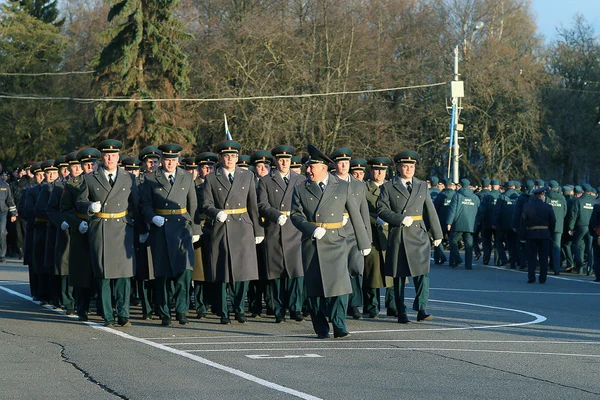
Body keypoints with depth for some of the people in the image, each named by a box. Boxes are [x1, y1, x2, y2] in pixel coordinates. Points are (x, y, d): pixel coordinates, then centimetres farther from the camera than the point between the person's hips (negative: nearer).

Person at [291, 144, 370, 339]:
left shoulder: (343, 187, 6)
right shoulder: (301, 189, 8)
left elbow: (355, 215, 10)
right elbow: (296, 215, 3)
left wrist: (364, 243, 12)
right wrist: (312, 229, -14)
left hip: (336, 242, -1)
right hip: (311, 243, 1)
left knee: (339, 281, -14)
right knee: (314, 286, 1)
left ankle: (339, 326, -7)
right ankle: (321, 329, 10)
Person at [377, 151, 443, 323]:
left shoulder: (422, 186, 14)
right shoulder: (388, 188, 4)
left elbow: (430, 211, 15)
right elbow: (382, 210, -4)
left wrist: (437, 234, 14)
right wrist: (401, 219, -15)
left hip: (419, 237, 2)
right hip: (398, 237, -2)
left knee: (422, 272, -10)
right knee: (399, 277, 2)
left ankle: (421, 310, -8)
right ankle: (401, 313, 8)